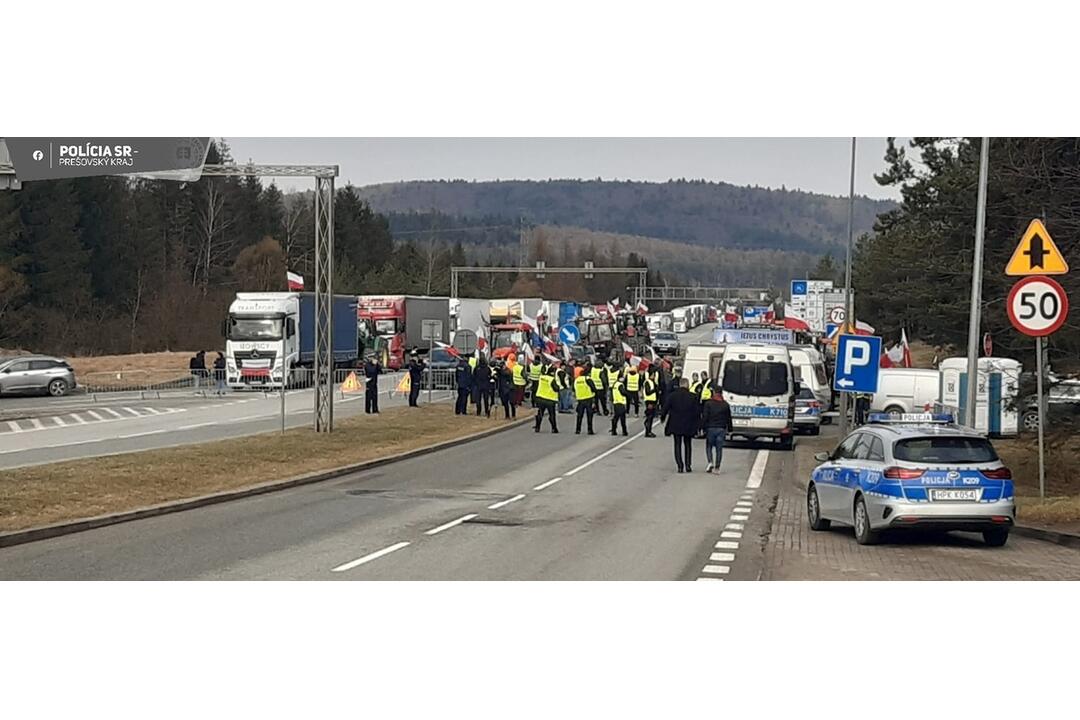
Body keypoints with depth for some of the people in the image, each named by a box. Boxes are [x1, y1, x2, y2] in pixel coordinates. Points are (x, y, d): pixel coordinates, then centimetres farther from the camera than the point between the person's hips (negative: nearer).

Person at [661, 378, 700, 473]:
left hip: (675, 425, 0)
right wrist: (695, 426, 5)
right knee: (687, 445, 15)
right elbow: (696, 412, -4)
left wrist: (662, 418, 17)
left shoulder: (672, 396, -6)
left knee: (677, 445, 6)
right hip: (688, 426, 0)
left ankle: (680, 466, -2)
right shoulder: (692, 397, -6)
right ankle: (688, 465, 9)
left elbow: (666, 408, -2)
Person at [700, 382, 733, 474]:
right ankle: (717, 467, 2)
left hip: (710, 428, -2)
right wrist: (729, 429, 18)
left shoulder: (708, 403, -4)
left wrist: (703, 427, -4)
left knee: (709, 446, 11)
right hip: (721, 429, 2)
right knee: (719, 448, 4)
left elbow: (705, 417, -8)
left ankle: (710, 462, -11)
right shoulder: (725, 405, 7)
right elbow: (728, 418, 11)